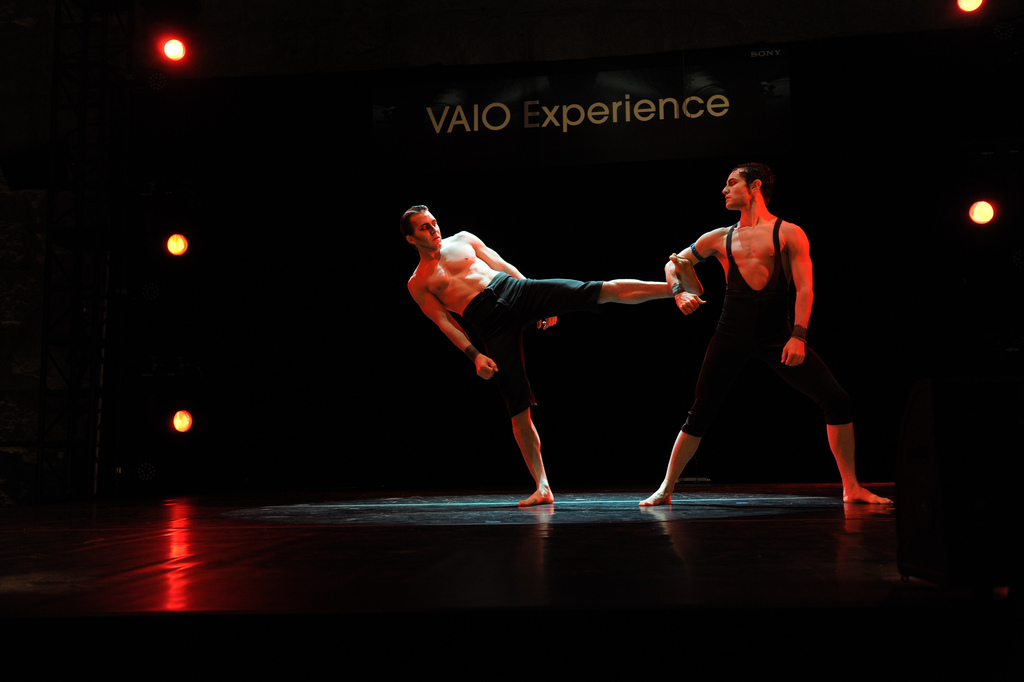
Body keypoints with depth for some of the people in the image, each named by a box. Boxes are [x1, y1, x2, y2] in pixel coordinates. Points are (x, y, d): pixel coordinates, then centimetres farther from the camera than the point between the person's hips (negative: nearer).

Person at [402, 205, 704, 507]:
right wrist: (475, 355, -10)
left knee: (607, 290, -16)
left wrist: (543, 302, 14)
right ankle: (542, 487, 4)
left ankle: (678, 288, -21)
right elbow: (444, 323, 3)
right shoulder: (417, 284, 11)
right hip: (490, 323, -2)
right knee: (518, 408, -4)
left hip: (514, 290, 2)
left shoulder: (462, 239, 19)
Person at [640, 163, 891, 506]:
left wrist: (798, 336, -15)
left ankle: (851, 488, 6)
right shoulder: (720, 238, 13)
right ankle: (666, 489, 11)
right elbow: (674, 262, 24)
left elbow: (804, 288, -3)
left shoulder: (789, 233, 5)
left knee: (837, 400, -8)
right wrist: (679, 292, 4)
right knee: (700, 413, -1)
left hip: (777, 334, -1)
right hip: (731, 334, 1)